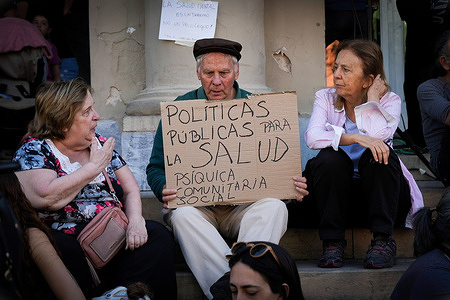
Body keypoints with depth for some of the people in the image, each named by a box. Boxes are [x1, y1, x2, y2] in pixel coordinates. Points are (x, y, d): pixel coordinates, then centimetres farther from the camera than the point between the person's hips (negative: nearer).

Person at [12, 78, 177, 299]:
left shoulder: (101, 145, 17)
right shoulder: (33, 150, -1)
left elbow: (131, 190, 16)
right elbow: (47, 198, -20)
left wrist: (135, 220, -7)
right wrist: (94, 166, -9)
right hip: (65, 238, -5)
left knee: (158, 236, -20)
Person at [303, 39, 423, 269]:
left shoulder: (389, 101, -2)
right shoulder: (326, 99, 1)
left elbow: (377, 135, -25)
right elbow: (312, 137, -21)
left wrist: (373, 99, -11)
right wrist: (356, 138, -33)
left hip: (378, 194, -1)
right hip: (338, 194, 1)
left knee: (378, 153, -29)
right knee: (330, 158, -29)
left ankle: (383, 241, -24)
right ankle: (332, 242, -18)